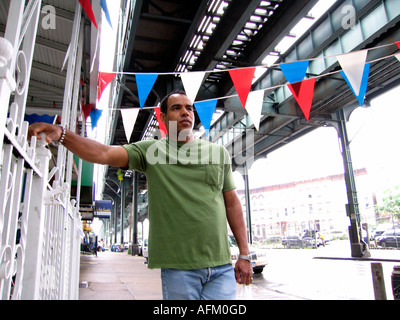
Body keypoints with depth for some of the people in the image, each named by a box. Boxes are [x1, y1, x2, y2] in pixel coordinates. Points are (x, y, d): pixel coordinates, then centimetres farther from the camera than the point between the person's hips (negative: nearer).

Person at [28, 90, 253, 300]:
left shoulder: (218, 152, 10)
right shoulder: (150, 150, 5)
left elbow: (232, 203, 10)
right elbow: (104, 153, -8)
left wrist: (244, 254, 7)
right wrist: (60, 134, -24)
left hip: (221, 266, 2)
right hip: (178, 267, -2)